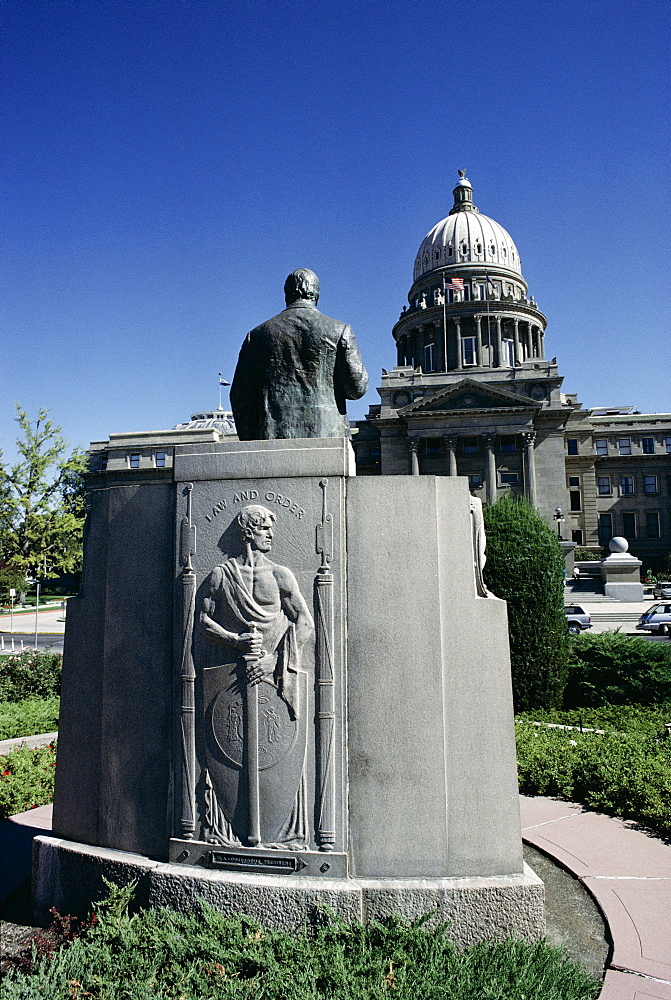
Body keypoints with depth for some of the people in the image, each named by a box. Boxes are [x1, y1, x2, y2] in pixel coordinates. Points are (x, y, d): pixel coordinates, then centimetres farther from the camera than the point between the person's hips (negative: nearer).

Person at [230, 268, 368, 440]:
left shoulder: (257, 335, 11)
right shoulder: (340, 331, 6)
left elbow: (240, 397, 9)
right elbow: (357, 387, 0)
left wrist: (250, 446, 14)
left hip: (272, 437, 2)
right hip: (327, 436, -1)